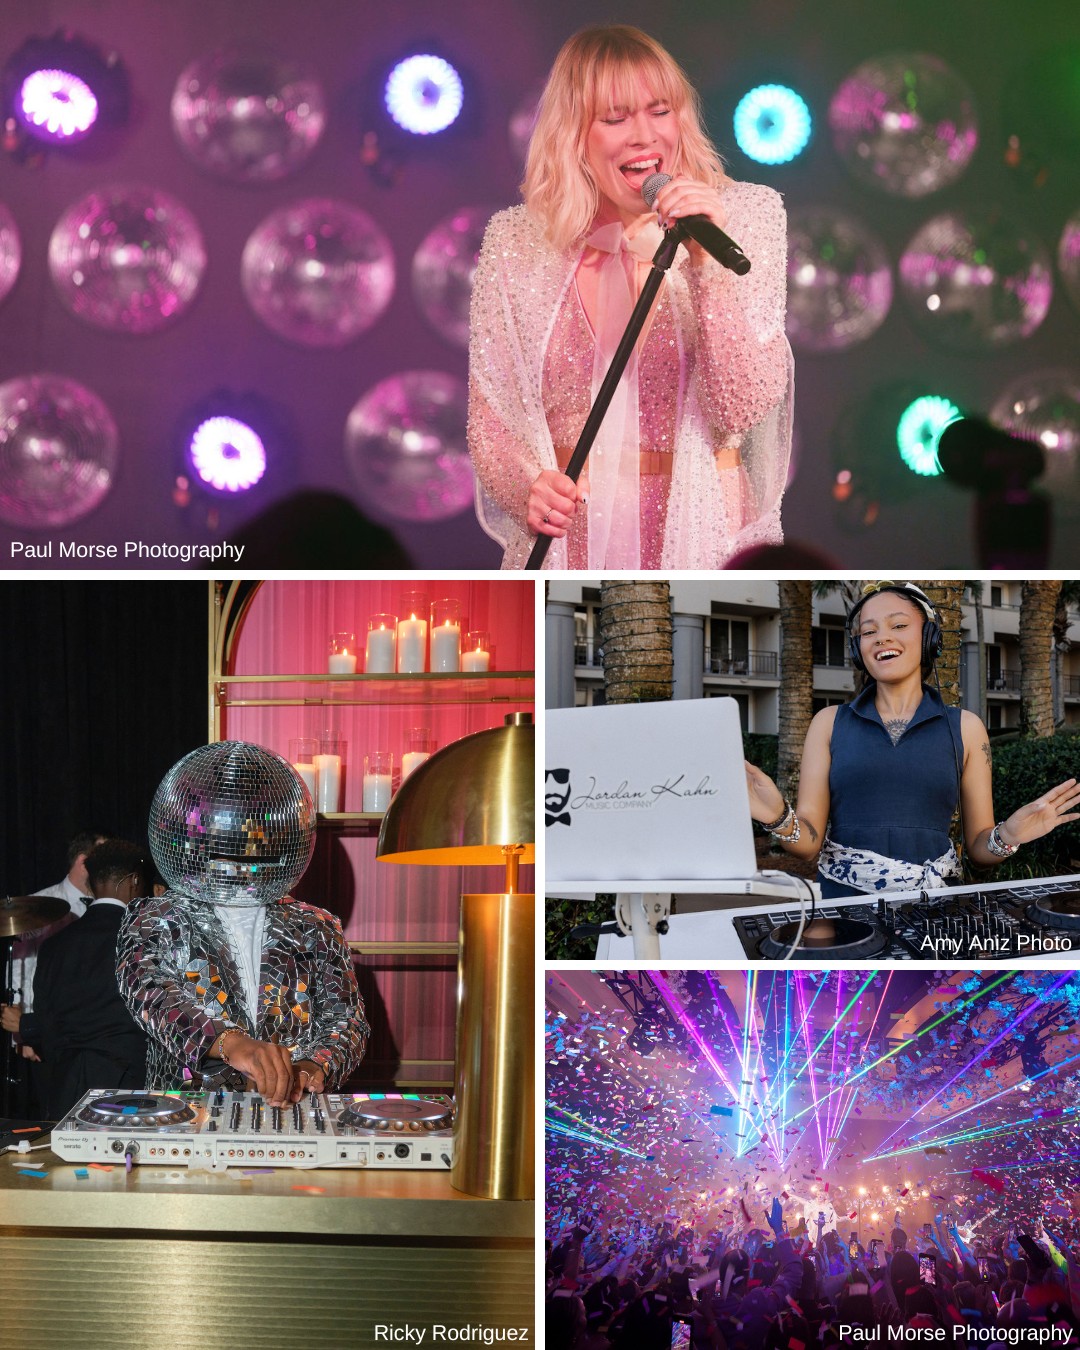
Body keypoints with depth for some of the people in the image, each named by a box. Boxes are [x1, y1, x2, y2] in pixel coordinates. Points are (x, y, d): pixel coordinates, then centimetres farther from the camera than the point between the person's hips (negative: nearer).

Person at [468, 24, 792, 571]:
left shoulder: (745, 217, 2)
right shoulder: (517, 243, 4)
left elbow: (745, 409, -7)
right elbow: (489, 413, 8)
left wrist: (712, 262, -16)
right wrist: (526, 485, -11)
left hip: (703, 539, -2)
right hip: (565, 542, 2)